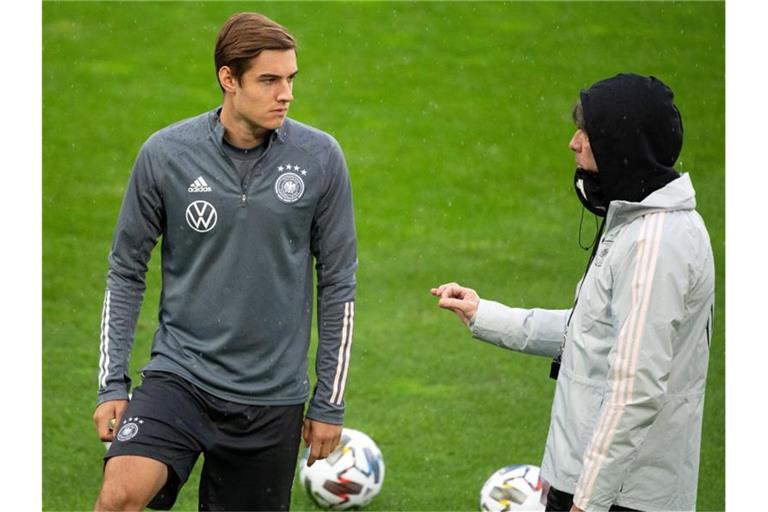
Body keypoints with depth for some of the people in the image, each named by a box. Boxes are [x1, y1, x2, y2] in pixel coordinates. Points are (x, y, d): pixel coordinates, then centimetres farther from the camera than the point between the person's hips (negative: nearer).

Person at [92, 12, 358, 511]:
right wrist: (112, 384, 0)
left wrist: (330, 403, 4)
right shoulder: (166, 153, -5)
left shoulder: (320, 158, -3)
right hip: (180, 374, -1)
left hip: (272, 395, 1)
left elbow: (338, 282, 4)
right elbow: (126, 270, 5)